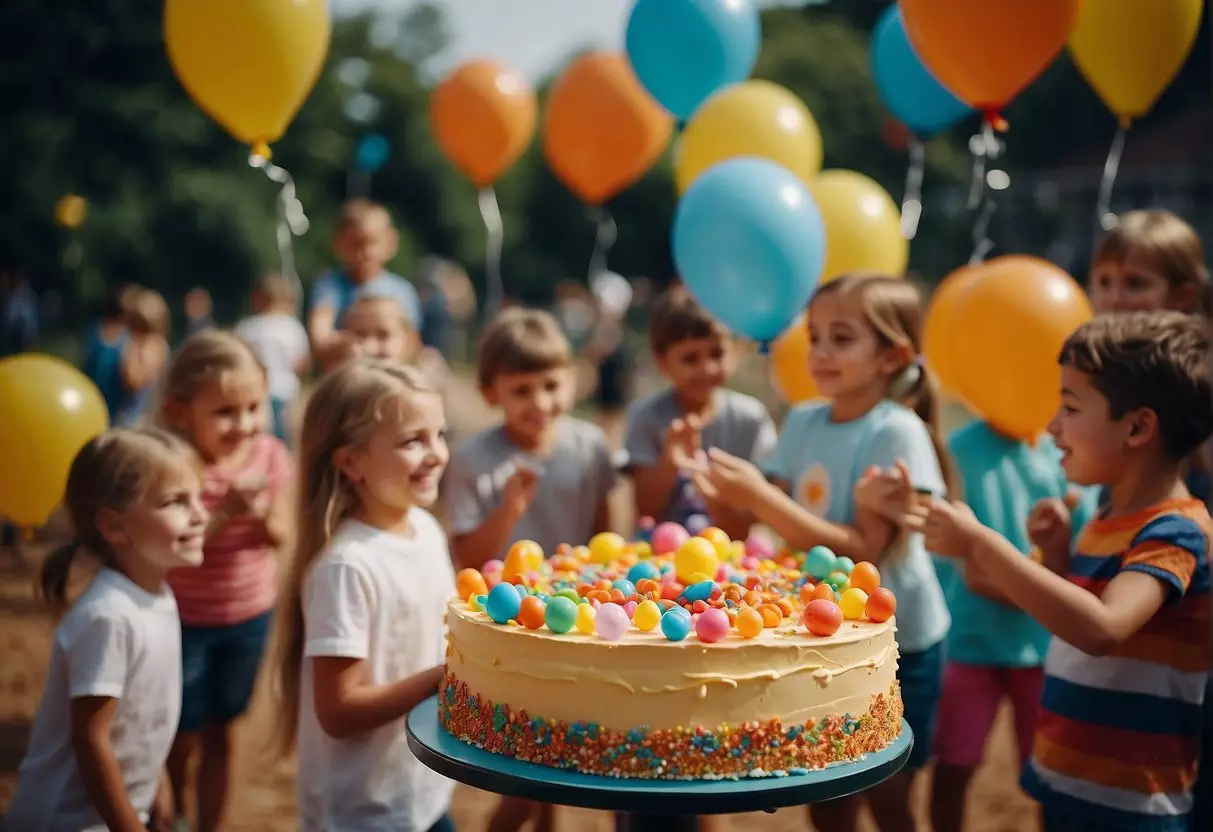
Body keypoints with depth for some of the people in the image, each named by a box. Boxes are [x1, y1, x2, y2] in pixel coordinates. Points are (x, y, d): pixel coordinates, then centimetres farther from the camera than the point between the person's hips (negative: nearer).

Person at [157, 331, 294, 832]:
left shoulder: (269, 456, -9)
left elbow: (283, 538, -2)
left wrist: (262, 514, -23)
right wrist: (225, 513, -32)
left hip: (251, 618, 3)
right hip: (185, 622, -3)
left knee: (221, 734, 16)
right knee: (183, 735, 11)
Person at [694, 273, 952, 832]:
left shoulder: (898, 434, -18)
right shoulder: (802, 423, 1)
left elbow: (862, 550, -24)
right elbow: (779, 524, 1)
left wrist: (761, 498, -30)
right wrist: (731, 498, -20)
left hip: (896, 645, -5)